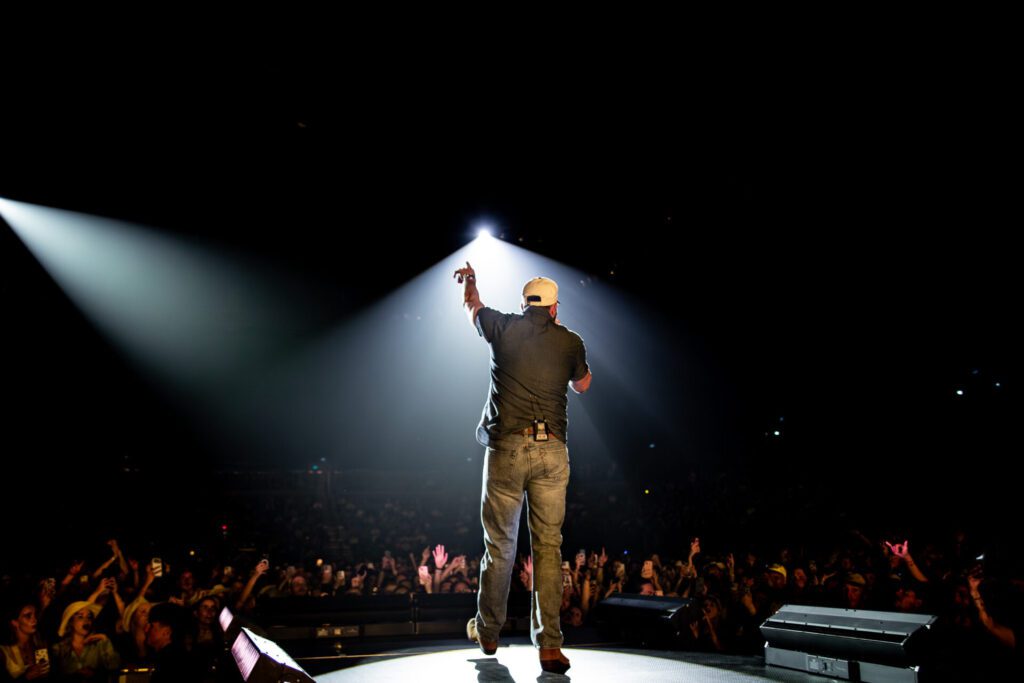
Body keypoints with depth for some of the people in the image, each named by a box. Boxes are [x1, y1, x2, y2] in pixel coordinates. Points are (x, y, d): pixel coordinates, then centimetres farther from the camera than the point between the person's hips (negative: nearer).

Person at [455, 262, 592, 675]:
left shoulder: (503, 328, 5)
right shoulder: (571, 342, 8)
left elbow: (472, 306, 28)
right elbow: (582, 385, 28)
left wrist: (468, 278, 50)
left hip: (506, 447, 0)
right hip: (552, 451, 1)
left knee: (500, 546, 11)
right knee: (549, 547, 5)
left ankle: (487, 633, 28)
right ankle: (549, 645, 5)